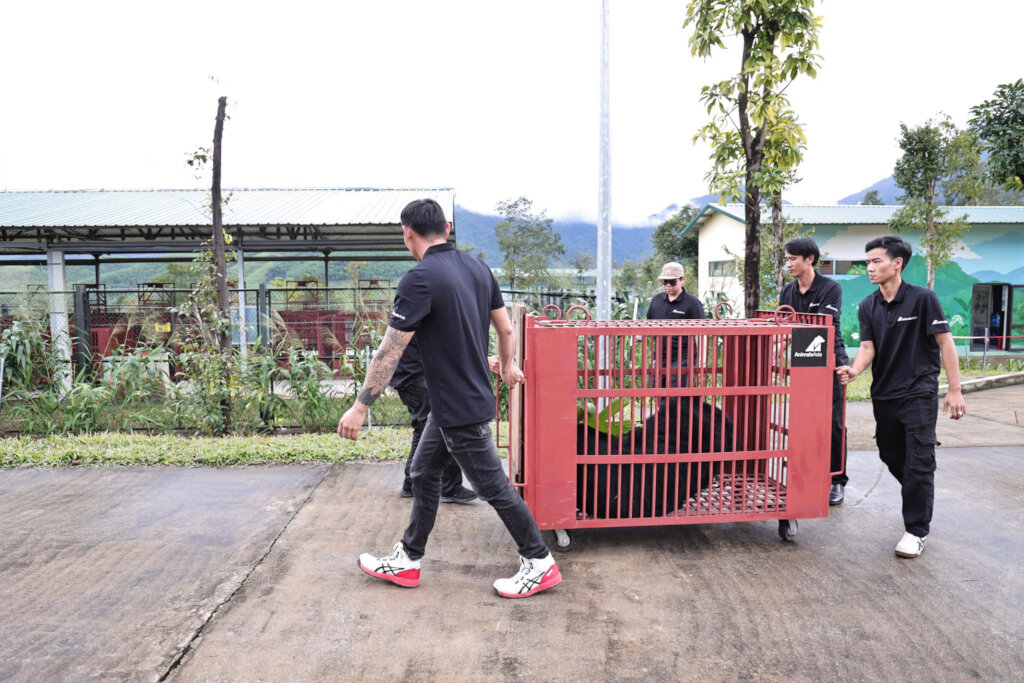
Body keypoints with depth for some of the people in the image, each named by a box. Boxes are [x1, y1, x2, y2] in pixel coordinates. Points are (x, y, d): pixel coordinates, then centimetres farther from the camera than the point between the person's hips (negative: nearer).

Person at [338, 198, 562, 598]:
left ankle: (539, 564, 20)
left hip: (460, 410, -9)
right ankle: (407, 560, 30)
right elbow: (506, 329, 11)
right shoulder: (478, 268, 3)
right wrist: (507, 367, 29)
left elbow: (390, 352, -20)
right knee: (424, 474, 18)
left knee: (493, 487, 5)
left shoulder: (420, 279, -21)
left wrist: (361, 406, -12)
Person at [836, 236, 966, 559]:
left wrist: (954, 390, -11)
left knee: (918, 462, -5)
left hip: (919, 393, -5)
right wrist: (854, 370, -26)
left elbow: (945, 343, -9)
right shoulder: (868, 306, 4)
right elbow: (867, 348, -4)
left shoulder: (922, 298, -10)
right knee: (891, 456, 15)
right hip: (884, 393, 5)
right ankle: (920, 498, 43)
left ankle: (916, 530, 7)